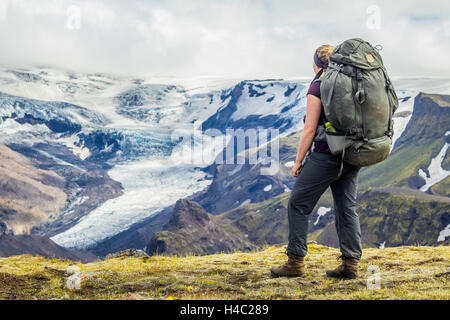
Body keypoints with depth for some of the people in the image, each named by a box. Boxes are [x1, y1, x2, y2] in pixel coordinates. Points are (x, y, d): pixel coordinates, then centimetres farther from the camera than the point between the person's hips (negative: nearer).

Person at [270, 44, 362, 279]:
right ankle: (351, 264, 10)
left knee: (298, 204, 4)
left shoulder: (318, 87, -9)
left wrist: (298, 161, -5)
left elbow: (310, 128, -13)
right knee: (346, 207, 11)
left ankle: (296, 262, 6)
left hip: (326, 155, -7)